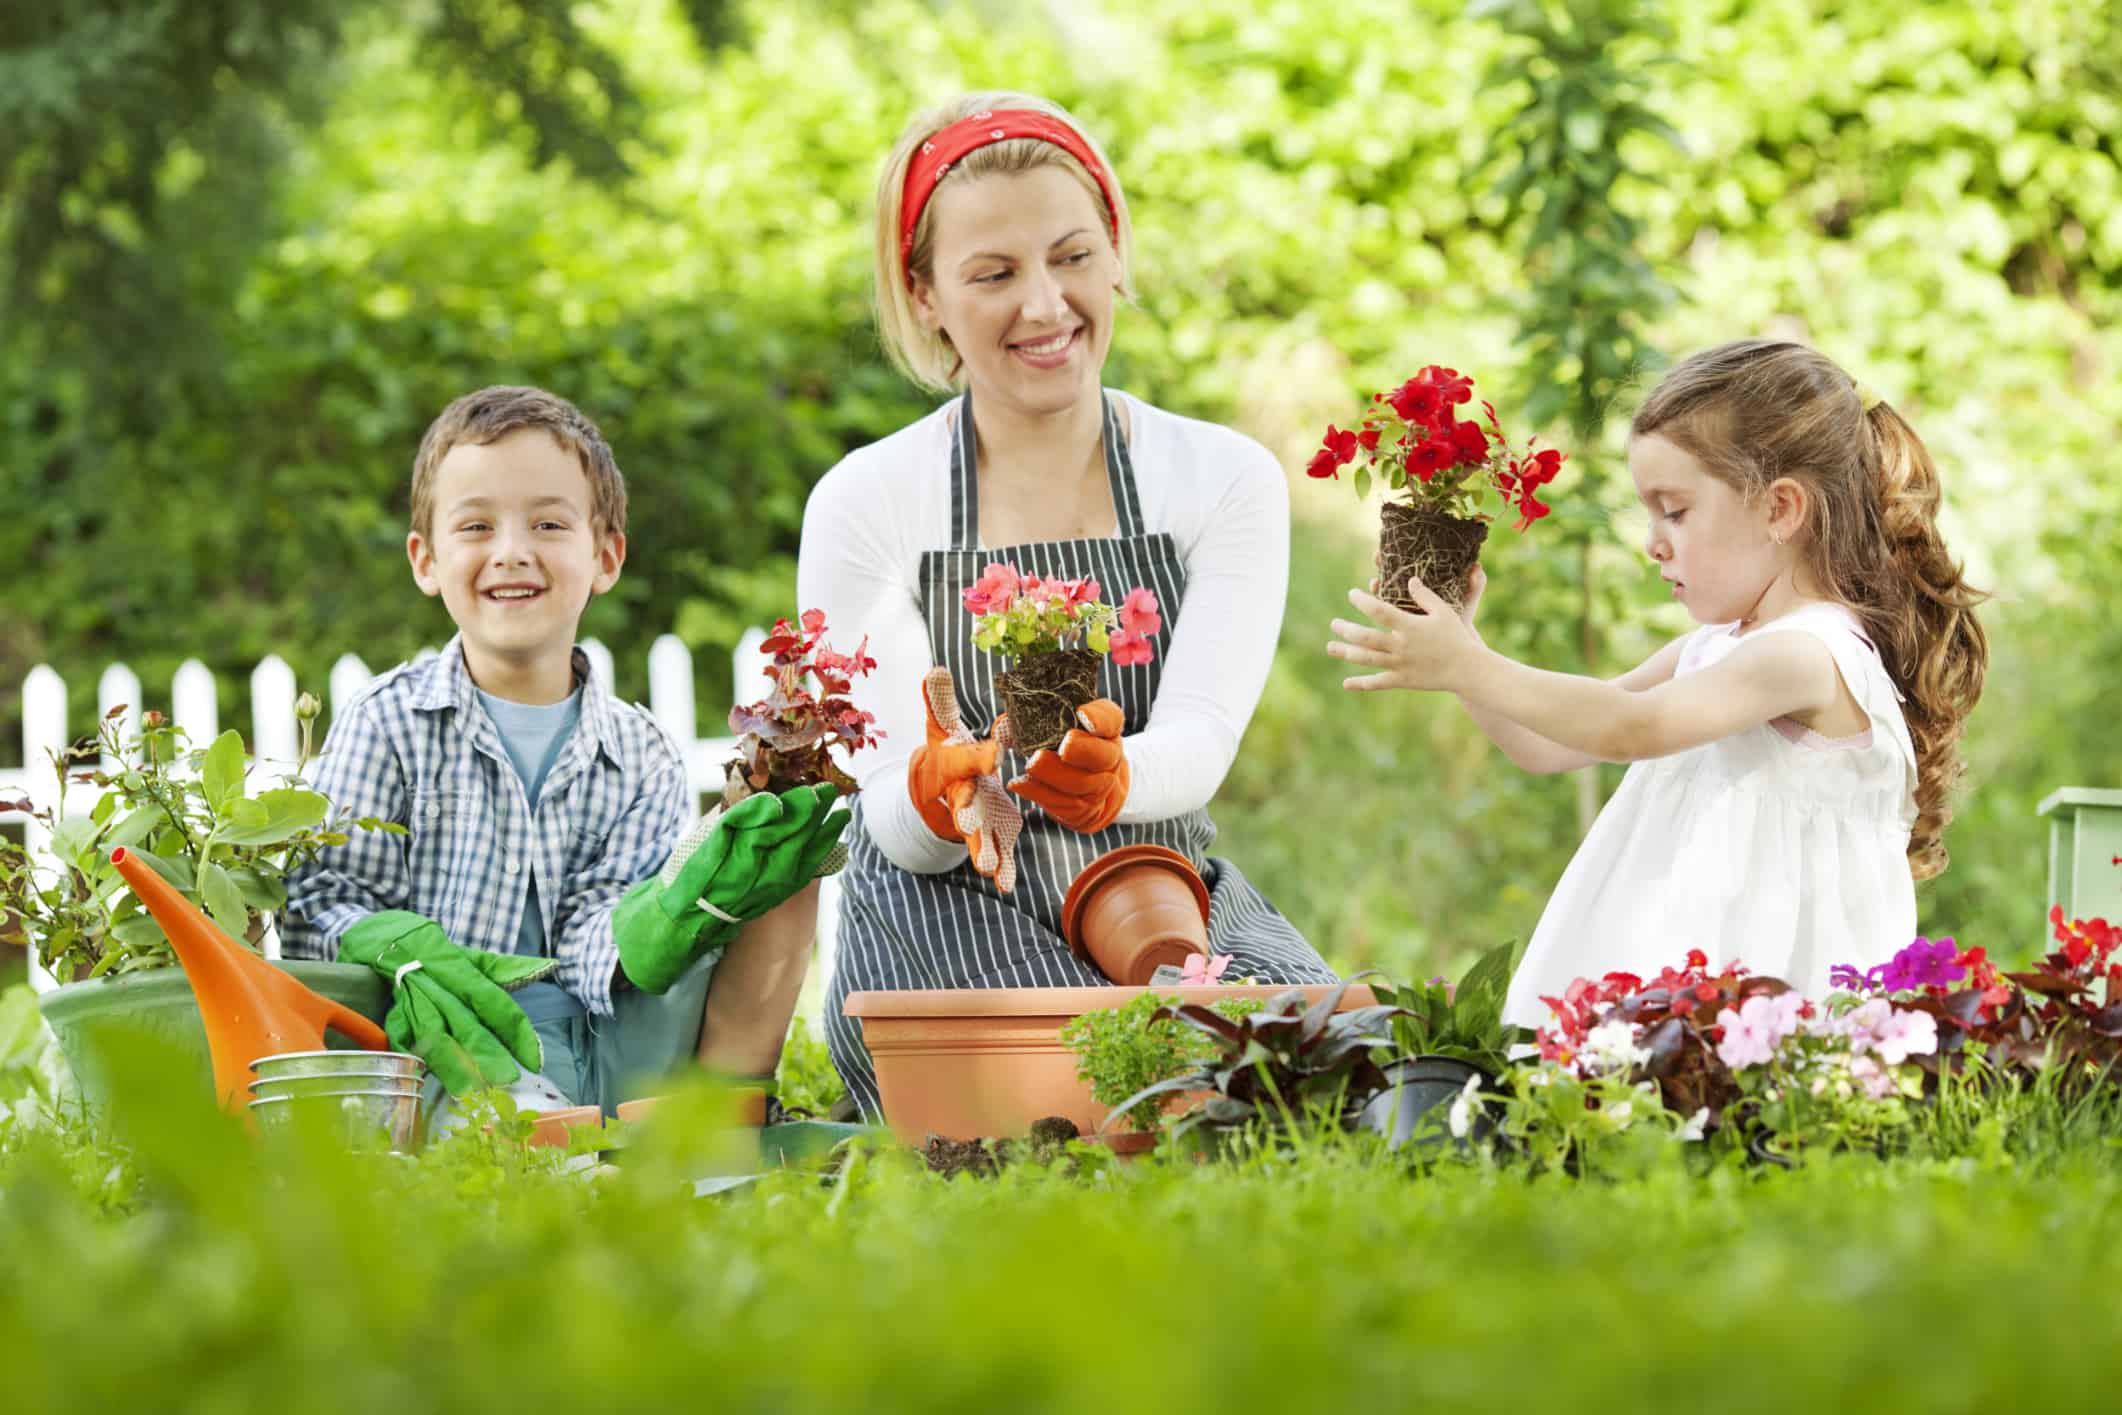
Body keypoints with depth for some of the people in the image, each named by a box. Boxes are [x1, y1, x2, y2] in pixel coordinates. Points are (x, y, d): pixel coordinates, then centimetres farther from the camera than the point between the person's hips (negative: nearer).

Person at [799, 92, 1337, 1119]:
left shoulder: (1227, 482, 3)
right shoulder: (864, 505, -1)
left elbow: (1201, 741, -12)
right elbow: (895, 824, -7)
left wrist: (1109, 777, -37)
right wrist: (941, 797, -32)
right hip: (947, 930, -2)